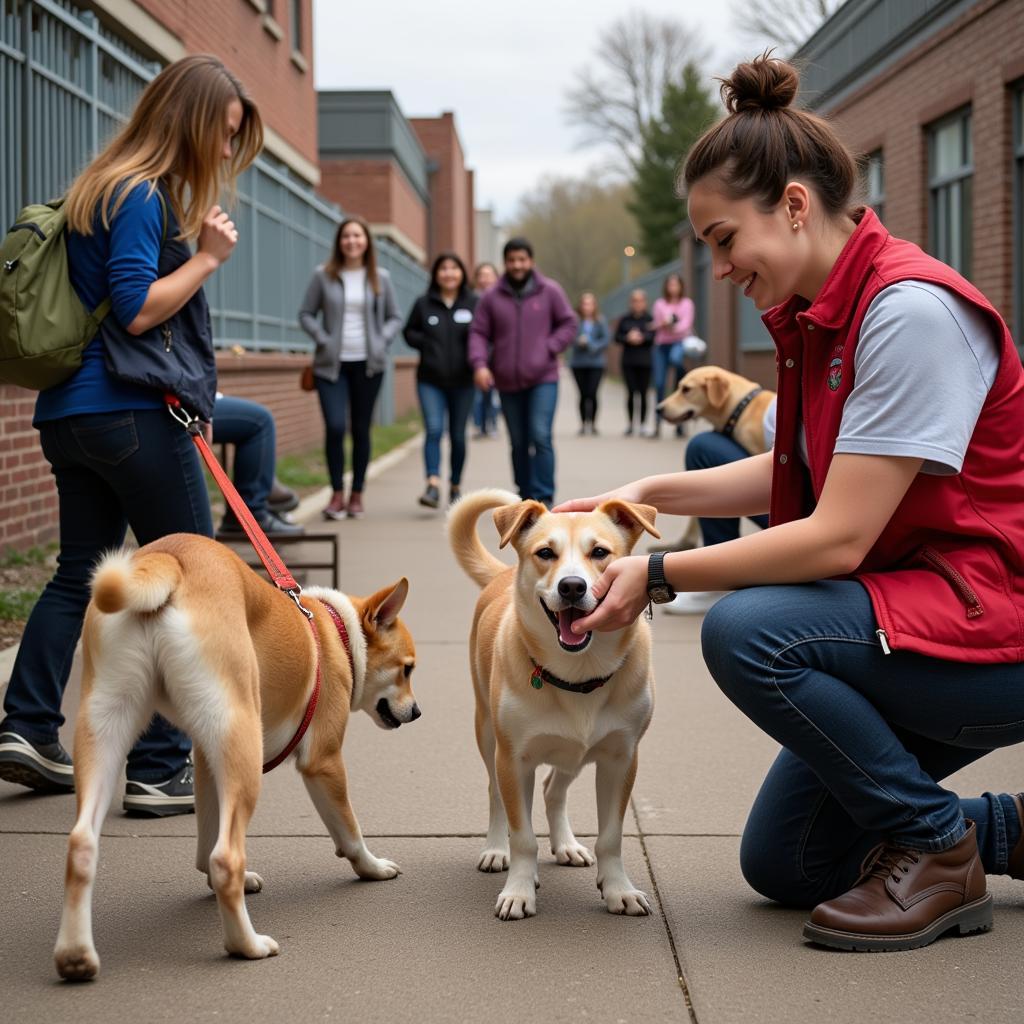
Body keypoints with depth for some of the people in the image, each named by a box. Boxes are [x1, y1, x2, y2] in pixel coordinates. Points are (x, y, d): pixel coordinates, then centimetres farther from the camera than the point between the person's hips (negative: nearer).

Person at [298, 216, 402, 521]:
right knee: (335, 426, -14)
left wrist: (383, 340, -5)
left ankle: (356, 495, 17)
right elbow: (306, 314, 6)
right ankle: (337, 493, -1)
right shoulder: (324, 276, 1)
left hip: (368, 364, 1)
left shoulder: (380, 278, 5)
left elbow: (394, 318, 12)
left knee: (361, 429, 6)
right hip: (332, 364, -1)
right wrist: (322, 338, -8)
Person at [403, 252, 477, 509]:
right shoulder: (423, 304, 5)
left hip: (461, 382, 0)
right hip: (430, 380, 0)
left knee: (458, 436, 8)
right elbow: (409, 332, 14)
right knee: (434, 430, -15)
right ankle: (433, 486, -23)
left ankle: (455, 486, 23)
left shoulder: (473, 304, 2)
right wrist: (425, 344, -4)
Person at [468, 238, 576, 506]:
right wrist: (480, 363, -12)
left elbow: (568, 325, 5)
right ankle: (526, 496, 21)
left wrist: (548, 348, -9)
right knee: (519, 443, 10)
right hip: (507, 382, 3)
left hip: (543, 379, -3)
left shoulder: (550, 292, 0)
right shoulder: (491, 298, 4)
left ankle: (543, 497, -12)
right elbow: (478, 333, 4)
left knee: (540, 436, -15)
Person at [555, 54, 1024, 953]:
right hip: (912, 606, 9)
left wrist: (659, 575, -20)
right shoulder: (820, 315, 5)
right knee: (781, 864, 9)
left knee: (749, 632, -29)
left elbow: (836, 537, -27)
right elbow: (798, 473, 18)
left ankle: (936, 850, -11)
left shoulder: (910, 310, -24)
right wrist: (649, 494, 7)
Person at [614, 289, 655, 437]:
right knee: (631, 392, -4)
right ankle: (629, 423, 8)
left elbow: (654, 337, -6)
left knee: (643, 393, -1)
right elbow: (617, 336, 6)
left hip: (645, 362, -1)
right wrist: (628, 338, -12)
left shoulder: (649, 319, 1)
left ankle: (643, 424, 9)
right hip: (628, 361, 1)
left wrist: (642, 337, -20)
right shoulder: (625, 319, 6)